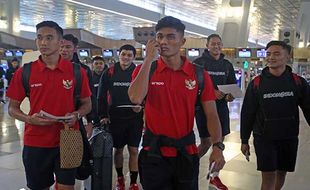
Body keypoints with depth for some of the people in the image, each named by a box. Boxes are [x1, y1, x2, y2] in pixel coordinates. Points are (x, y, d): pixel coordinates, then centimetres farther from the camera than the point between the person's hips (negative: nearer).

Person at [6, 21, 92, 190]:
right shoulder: (24, 72, -1)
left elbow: (87, 104, 8)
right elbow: (12, 108, 5)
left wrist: (76, 115, -12)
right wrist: (30, 119, -14)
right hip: (35, 143, 1)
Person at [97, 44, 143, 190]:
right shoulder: (109, 73, 0)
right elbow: (102, 96, 3)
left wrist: (141, 106, -17)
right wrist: (103, 115, -2)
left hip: (134, 118, -1)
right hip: (115, 118, 1)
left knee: (133, 150, 3)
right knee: (118, 149, 13)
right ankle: (119, 178, 32)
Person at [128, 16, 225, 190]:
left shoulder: (199, 74, -2)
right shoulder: (145, 69, -2)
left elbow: (211, 114, -3)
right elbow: (136, 98, -21)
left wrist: (217, 146, -16)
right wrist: (149, 59, -18)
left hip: (186, 152, 1)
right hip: (154, 152, 0)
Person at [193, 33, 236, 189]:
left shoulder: (227, 65, 11)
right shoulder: (199, 63, -6)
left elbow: (233, 85, 15)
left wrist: (231, 95, -7)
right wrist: (212, 92, -21)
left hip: (222, 108, 5)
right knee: (206, 143, -4)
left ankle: (214, 177, 23)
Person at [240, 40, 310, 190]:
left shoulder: (298, 82, -2)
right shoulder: (257, 83, -5)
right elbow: (247, 113, -1)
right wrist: (244, 140, 1)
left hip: (289, 138, 2)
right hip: (264, 138, -2)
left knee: (282, 173, 15)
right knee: (268, 176, -3)